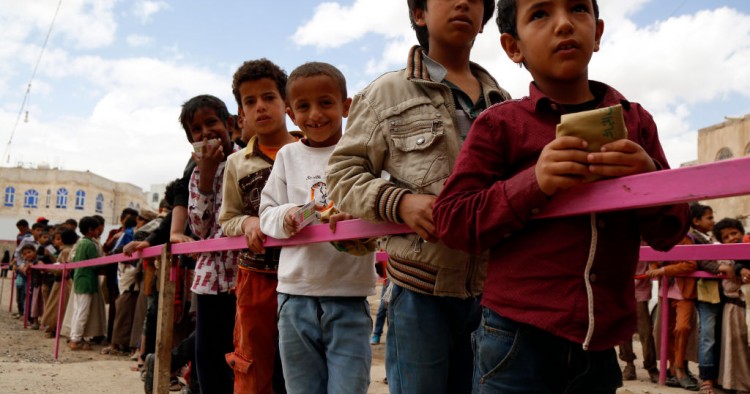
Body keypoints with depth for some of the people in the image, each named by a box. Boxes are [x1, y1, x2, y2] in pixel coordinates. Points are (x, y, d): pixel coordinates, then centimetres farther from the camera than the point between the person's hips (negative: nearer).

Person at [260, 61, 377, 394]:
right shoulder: (288, 155, 9)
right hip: (296, 295, 3)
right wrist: (286, 216, -12)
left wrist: (357, 219, -24)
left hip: (349, 295, -2)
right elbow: (267, 213, 10)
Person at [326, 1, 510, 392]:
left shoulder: (502, 103, 14)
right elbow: (343, 172, 0)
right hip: (420, 289, -4)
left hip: (490, 288, 4)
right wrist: (399, 202, -17)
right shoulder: (387, 93, 2)